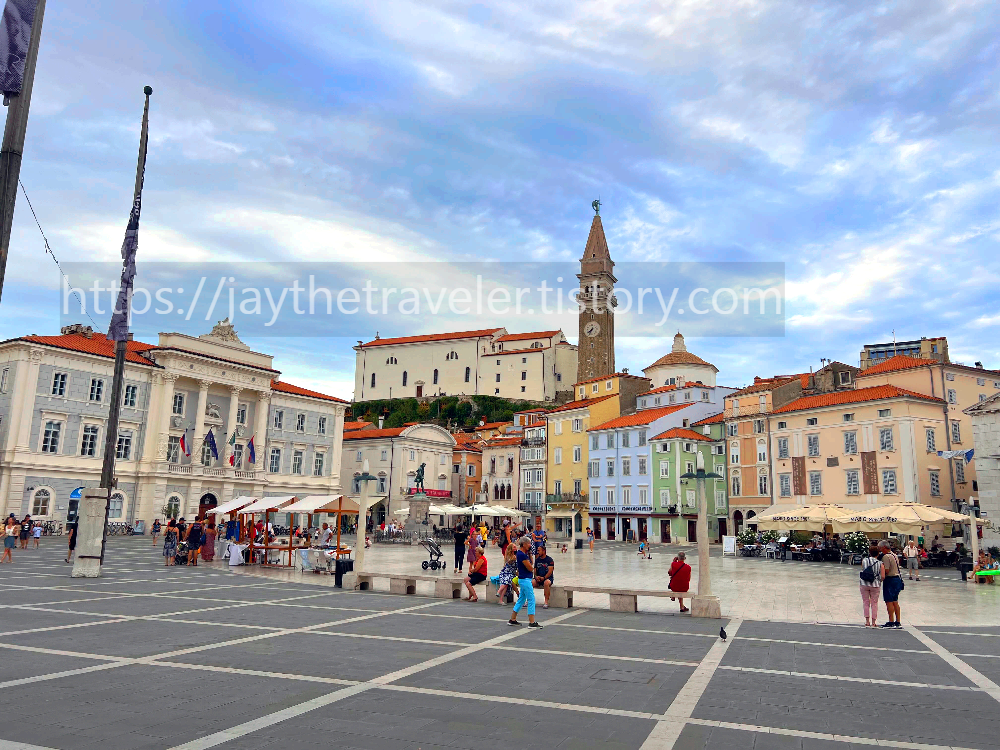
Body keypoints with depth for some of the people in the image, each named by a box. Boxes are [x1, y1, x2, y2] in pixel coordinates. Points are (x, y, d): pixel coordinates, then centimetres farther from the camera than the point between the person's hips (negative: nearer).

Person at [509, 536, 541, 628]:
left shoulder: (524, 553, 11)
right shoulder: (521, 555, -20)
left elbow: (531, 563, 15)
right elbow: (530, 568, -18)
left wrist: (530, 554, 6)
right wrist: (532, 565, 3)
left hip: (524, 579, 10)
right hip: (525, 580, -10)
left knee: (521, 599, 16)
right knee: (531, 600, -6)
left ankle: (512, 620, 22)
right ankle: (532, 623, -2)